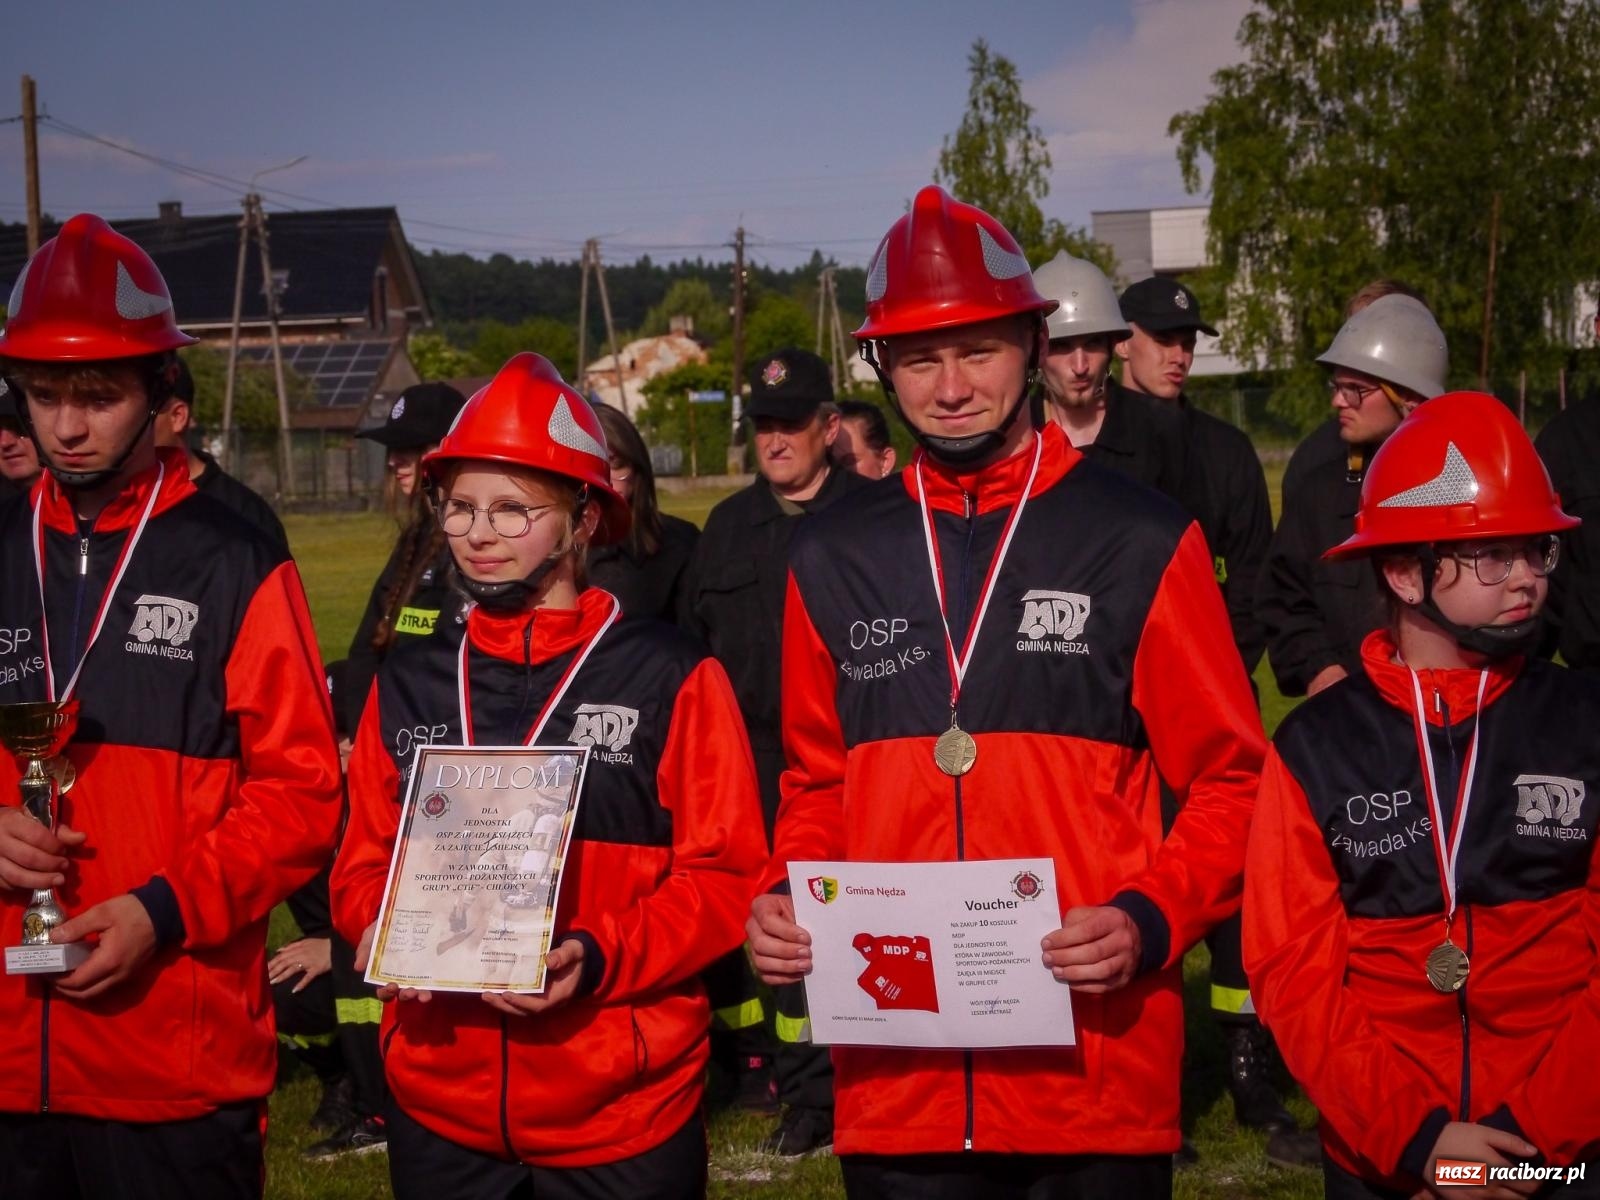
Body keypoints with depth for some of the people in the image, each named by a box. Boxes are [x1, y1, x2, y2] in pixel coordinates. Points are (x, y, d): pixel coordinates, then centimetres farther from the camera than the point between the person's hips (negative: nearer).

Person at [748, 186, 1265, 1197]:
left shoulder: (1140, 543, -1)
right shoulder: (833, 561, 7)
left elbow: (1229, 779, 1)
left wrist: (1150, 922, -14)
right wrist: (785, 899, -2)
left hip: (1097, 1068, -2)